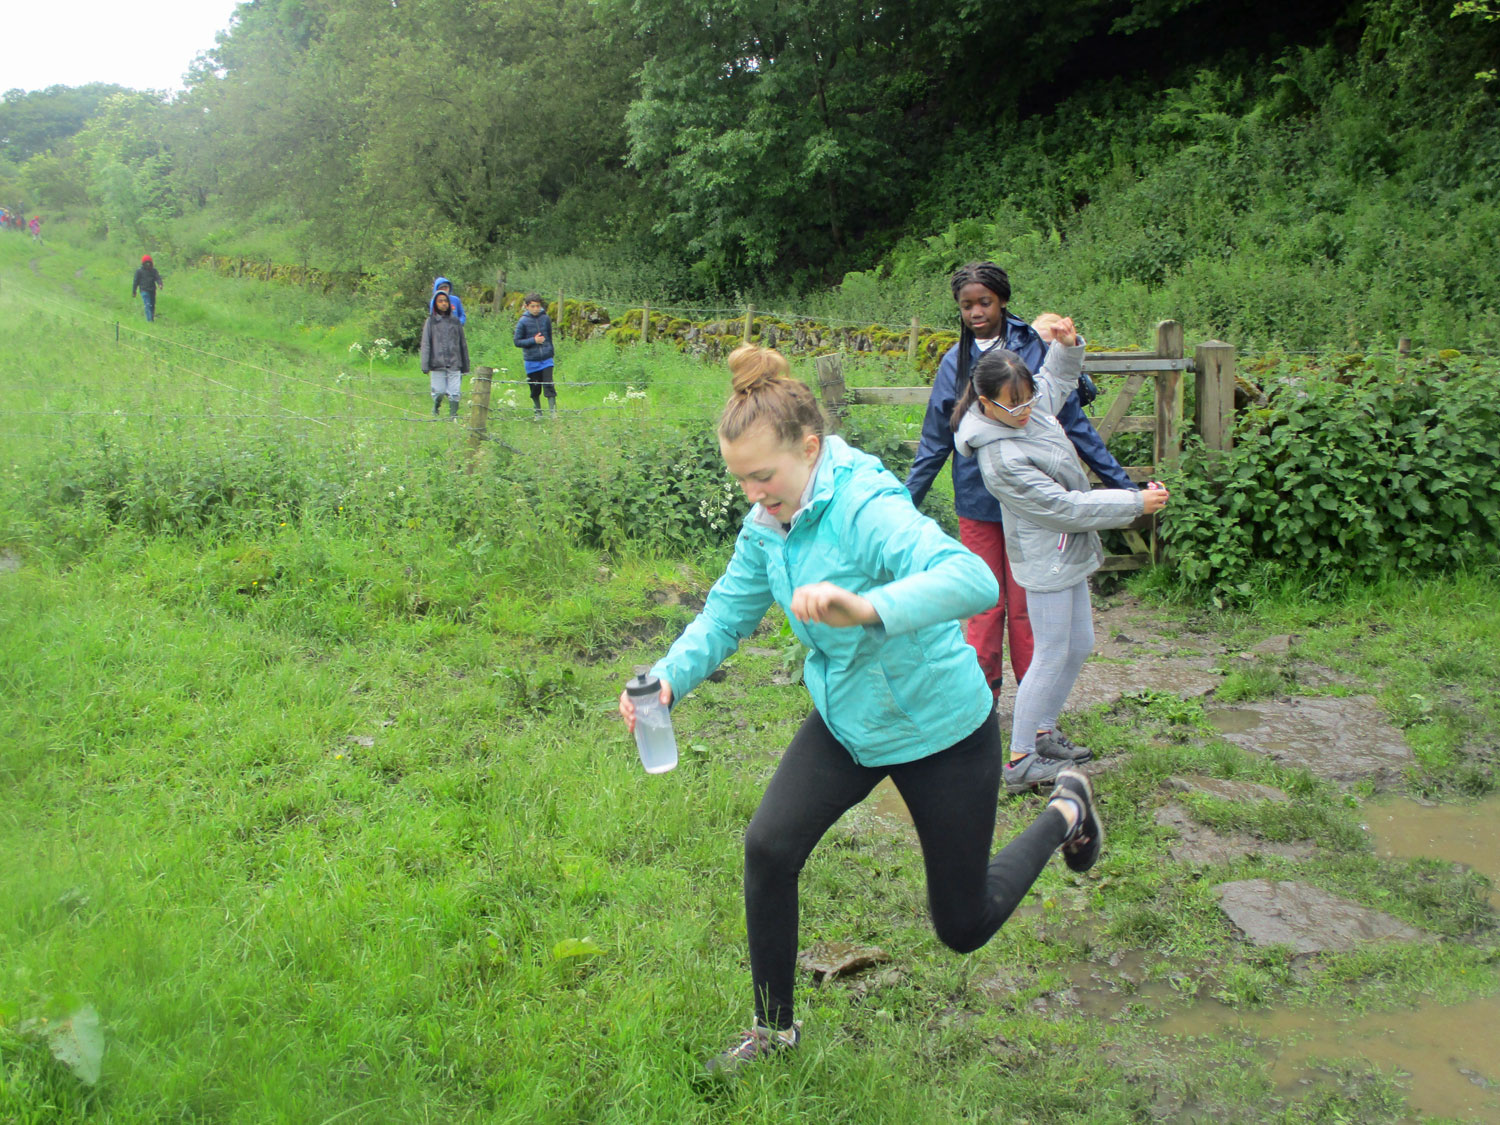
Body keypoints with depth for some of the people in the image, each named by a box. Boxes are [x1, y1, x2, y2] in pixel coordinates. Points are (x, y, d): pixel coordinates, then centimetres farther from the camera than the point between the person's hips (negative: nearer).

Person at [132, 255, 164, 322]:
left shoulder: (153, 270, 10)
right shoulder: (139, 271, -1)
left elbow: (157, 277, -1)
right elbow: (136, 281, 3)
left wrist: (160, 284, -24)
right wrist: (134, 291, 4)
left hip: (152, 291, 5)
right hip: (144, 291, -5)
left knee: (152, 306, 11)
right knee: (148, 305, -15)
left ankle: (152, 319, 22)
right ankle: (149, 320, -20)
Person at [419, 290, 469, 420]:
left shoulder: (455, 321, 12)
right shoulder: (431, 321, 6)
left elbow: (463, 344, 16)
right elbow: (425, 344, 1)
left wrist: (465, 365, 13)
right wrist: (425, 366, -8)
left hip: (454, 364, 1)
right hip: (437, 364, -1)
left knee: (454, 392, -6)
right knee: (439, 391, 2)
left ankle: (453, 415, -1)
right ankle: (436, 407, 29)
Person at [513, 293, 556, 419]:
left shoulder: (546, 318, 1)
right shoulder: (523, 322, -7)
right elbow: (517, 342, -5)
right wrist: (534, 340, -15)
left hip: (546, 359, 1)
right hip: (531, 361, -1)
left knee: (549, 385, -8)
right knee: (535, 389, 8)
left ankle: (553, 411, -4)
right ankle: (537, 412, 22)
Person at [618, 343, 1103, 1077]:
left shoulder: (867, 507, -31)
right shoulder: (767, 524, -7)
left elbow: (974, 580, -46)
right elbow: (726, 614, 0)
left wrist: (869, 609, -63)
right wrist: (668, 678, -19)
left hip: (942, 732, -6)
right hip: (845, 722, 6)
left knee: (964, 927, 9)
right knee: (768, 847, -8)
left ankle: (1063, 813, 37)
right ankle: (775, 1028, 16)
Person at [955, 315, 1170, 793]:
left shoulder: (1031, 403, -3)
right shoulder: (1002, 458, -28)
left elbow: (1058, 379, 20)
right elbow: (1065, 508, -25)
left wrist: (1067, 345, -3)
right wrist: (1136, 503, -17)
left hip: (1069, 552, 9)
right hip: (1046, 559, -9)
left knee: (1078, 646, 17)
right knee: (1053, 655, -3)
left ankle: (1042, 731, 31)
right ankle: (1020, 762, 5)